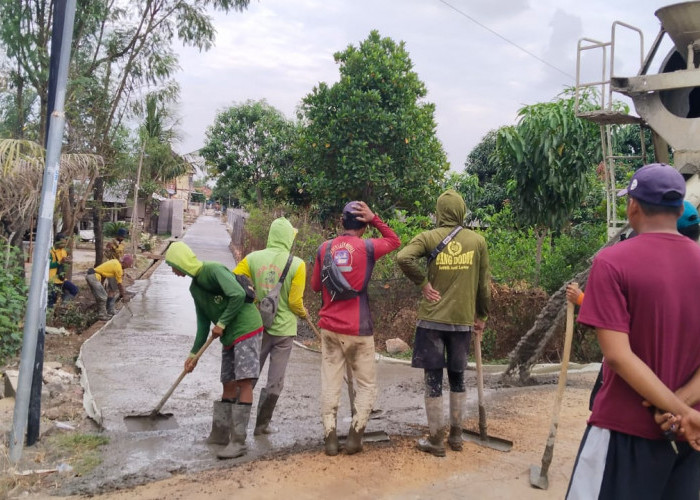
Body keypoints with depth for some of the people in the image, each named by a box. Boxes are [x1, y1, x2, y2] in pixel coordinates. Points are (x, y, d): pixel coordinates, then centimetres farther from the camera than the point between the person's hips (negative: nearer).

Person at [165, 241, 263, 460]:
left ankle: (239, 441, -9)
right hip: (229, 336, 9)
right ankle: (220, 434, 21)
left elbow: (238, 294, -24)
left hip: (247, 329, -9)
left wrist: (222, 323, -16)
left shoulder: (213, 270, -12)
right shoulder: (195, 287, 15)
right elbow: (203, 322, 19)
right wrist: (194, 353, 18)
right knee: (229, 384, 13)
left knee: (244, 382, -10)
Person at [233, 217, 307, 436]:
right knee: (275, 382, 11)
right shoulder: (297, 264, -12)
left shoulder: (253, 258, -5)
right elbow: (295, 302, -12)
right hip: (283, 329, -3)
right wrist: (303, 313, 10)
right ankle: (262, 424, 20)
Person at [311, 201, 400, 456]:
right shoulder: (367, 247, -8)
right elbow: (395, 241, 12)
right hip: (358, 329, -3)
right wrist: (374, 219, 2)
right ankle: (355, 435, 5)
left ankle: (330, 437, 8)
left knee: (330, 384, 8)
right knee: (366, 385, 10)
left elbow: (315, 285, 11)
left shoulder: (324, 248, 2)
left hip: (330, 327, 3)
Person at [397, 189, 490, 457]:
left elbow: (403, 257, -23)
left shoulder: (428, 237, -5)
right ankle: (456, 436, 25)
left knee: (433, 379, 6)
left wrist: (423, 283, -9)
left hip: (432, 319, -2)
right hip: (463, 320, 2)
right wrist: (481, 316, 17)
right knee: (457, 377, 17)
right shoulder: (478, 240, 2)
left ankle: (436, 440, 12)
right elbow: (483, 284, 7)